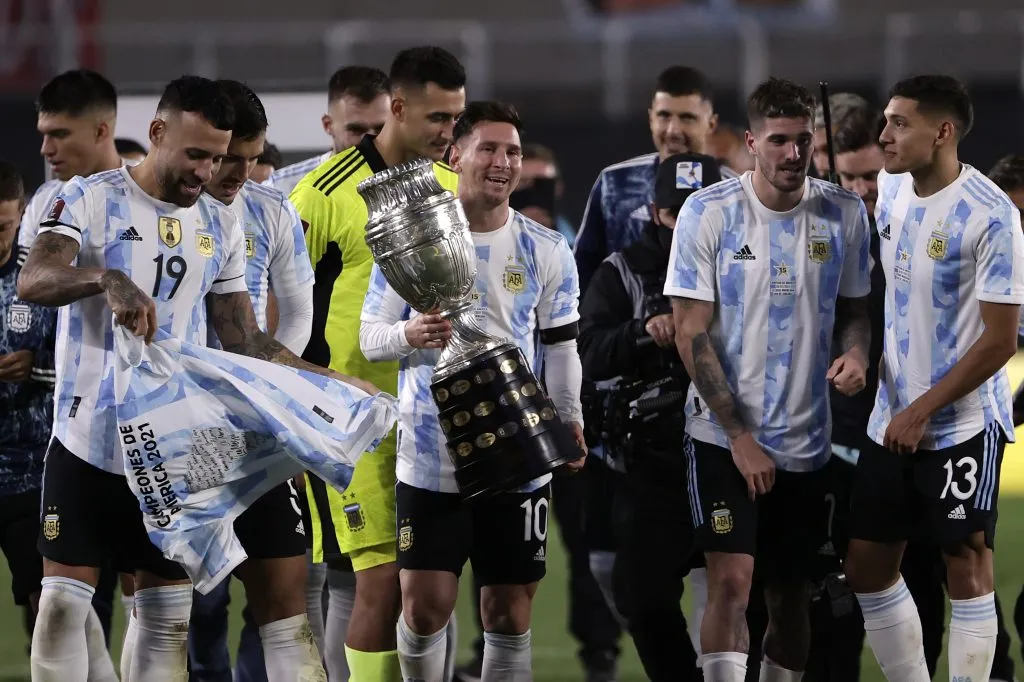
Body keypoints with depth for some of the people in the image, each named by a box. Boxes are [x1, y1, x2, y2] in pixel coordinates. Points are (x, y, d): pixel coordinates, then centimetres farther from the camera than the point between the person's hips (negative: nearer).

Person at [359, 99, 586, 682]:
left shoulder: (547, 251, 6)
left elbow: (561, 347, 13)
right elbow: (370, 335, -1)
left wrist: (569, 418, 5)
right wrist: (409, 336, -21)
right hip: (430, 454, -2)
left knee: (510, 612, 4)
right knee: (425, 606, -5)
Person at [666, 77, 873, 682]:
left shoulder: (844, 213, 2)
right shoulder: (708, 213, -8)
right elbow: (692, 333, -8)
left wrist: (856, 351, -9)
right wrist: (740, 437, -12)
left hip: (806, 442, 4)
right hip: (724, 435, -4)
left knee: (792, 596, 9)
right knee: (731, 582, -15)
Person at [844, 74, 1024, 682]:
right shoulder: (890, 191, 3)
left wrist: (921, 412, -14)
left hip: (962, 423, -7)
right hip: (892, 420, 7)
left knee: (966, 565, -1)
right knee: (868, 563, 9)